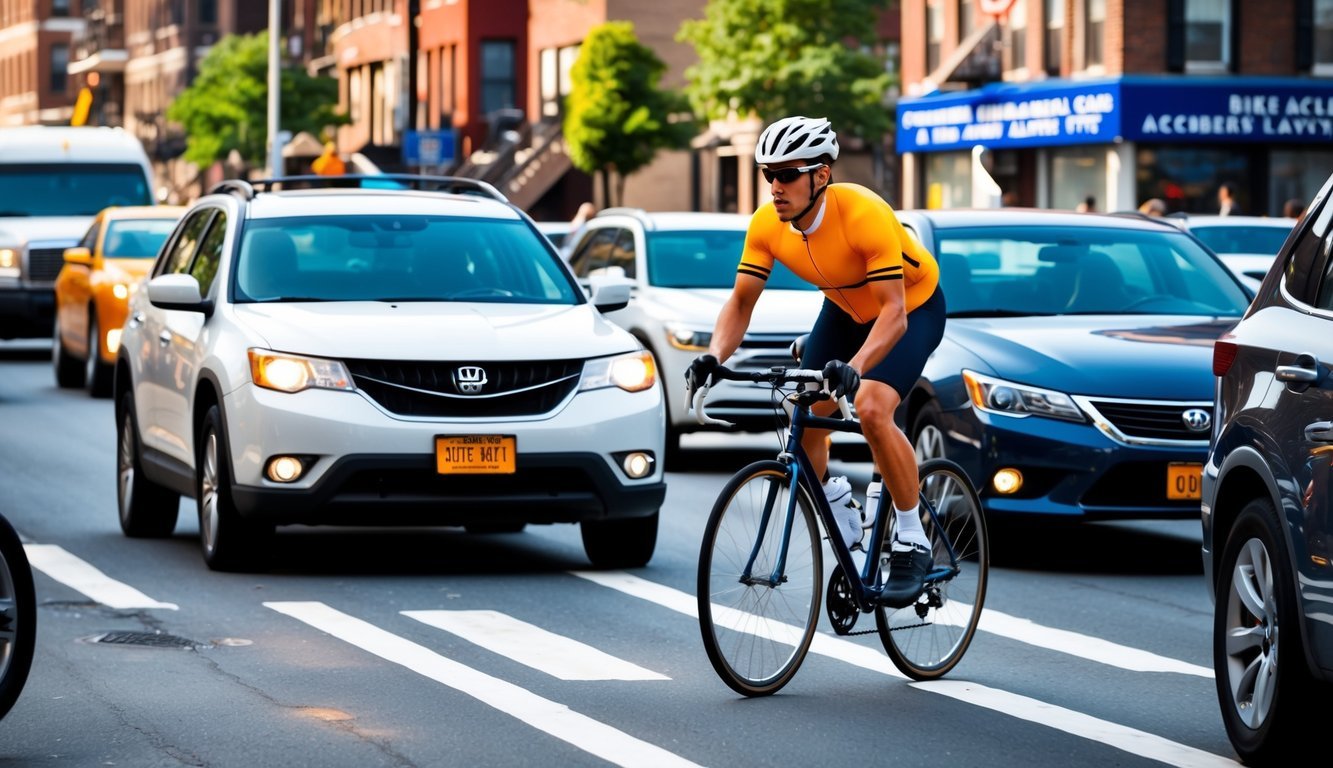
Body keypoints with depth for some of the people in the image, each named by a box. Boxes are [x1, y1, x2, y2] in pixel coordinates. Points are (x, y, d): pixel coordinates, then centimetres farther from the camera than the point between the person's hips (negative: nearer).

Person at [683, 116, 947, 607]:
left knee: (872, 410, -28)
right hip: (845, 310, 6)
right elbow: (741, 300, -15)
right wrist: (714, 357, -34)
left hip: (913, 307, -6)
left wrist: (854, 368, -55)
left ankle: (911, 542, -13)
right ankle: (842, 514, 20)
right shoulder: (767, 225, -20)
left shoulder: (864, 214, -36)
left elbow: (893, 313, -39)